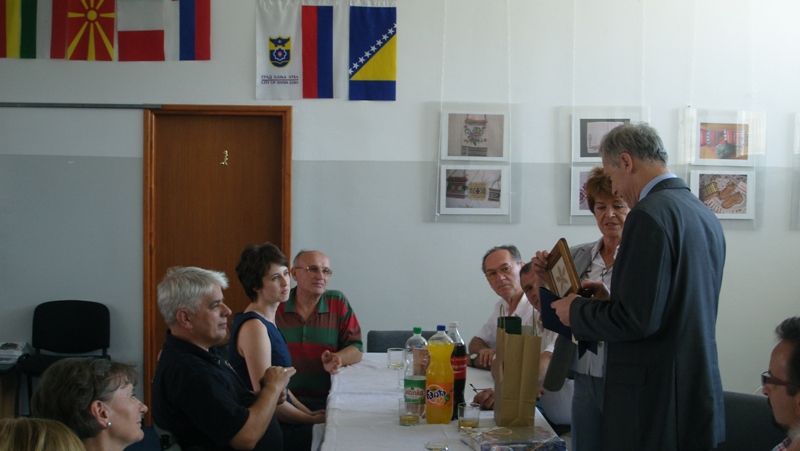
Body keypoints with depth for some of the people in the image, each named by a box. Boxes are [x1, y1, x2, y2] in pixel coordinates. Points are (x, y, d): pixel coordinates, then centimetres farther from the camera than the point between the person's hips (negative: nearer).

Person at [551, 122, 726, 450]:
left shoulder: (649, 214, -17)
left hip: (655, 403, -9)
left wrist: (577, 311, -5)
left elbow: (638, 319, -21)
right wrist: (612, 300, 15)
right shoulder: (706, 216, 11)